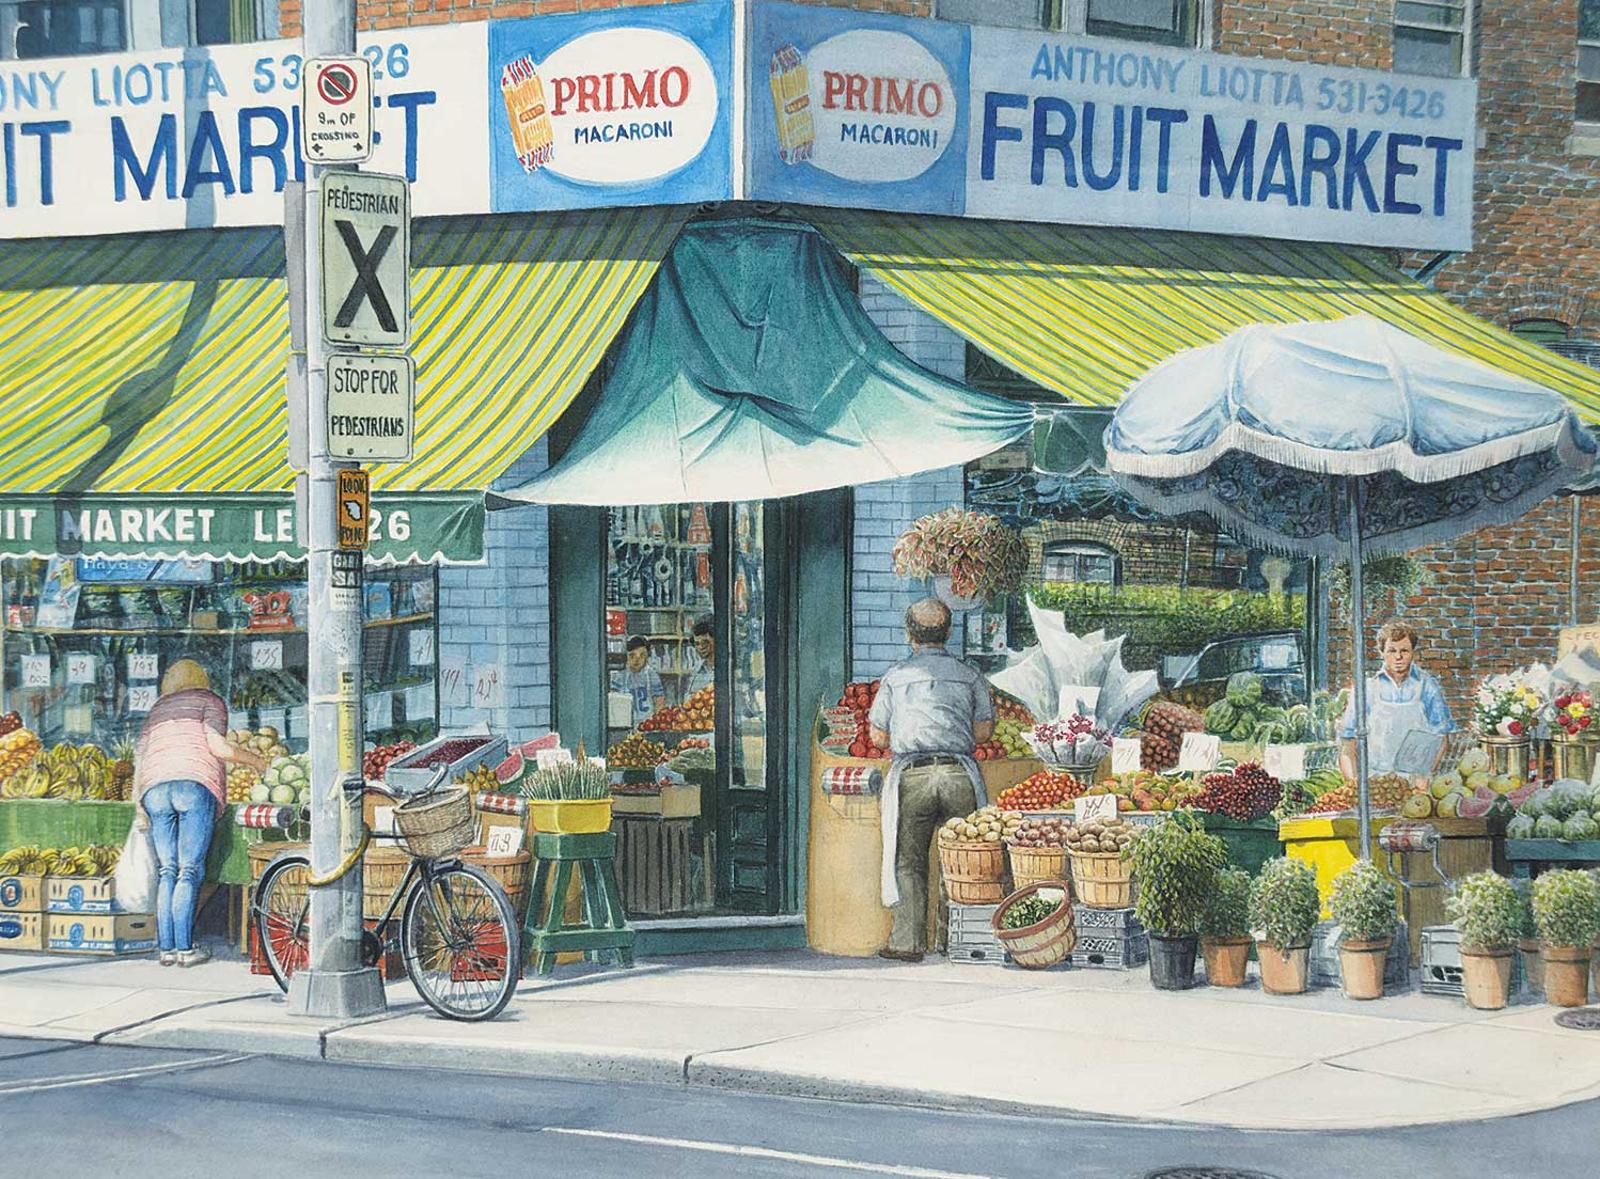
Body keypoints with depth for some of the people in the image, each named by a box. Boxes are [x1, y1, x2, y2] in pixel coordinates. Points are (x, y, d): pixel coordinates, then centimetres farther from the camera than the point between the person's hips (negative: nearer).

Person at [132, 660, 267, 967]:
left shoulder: (157, 710, 28)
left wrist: (139, 809, 23)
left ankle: (166, 947, 0)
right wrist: (255, 761, 14)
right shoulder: (209, 701, 15)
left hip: (155, 788, 4)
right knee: (190, 870, -5)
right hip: (196, 783, -4)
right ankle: (184, 947, -11)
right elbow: (217, 746, 0)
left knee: (167, 871, 5)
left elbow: (140, 758, 21)